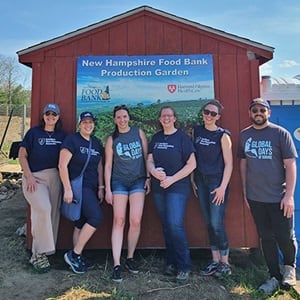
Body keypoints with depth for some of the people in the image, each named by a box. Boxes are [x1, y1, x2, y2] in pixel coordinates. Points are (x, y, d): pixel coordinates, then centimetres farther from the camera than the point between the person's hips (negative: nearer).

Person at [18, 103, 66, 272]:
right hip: (34, 177, -3)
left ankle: (38, 254, 11)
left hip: (54, 177, 3)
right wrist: (29, 176, -8)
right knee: (43, 209, -23)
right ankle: (40, 253, -10)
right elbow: (22, 155, 2)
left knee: (53, 214, -1)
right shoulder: (34, 132, 6)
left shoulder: (62, 135, 12)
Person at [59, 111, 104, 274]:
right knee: (96, 216, -18)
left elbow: (99, 166, 17)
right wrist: (67, 189, -17)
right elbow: (62, 165, -13)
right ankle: (74, 254, -5)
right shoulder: (72, 140, -8)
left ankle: (77, 258, 19)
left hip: (91, 188, 7)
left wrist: (101, 187, 11)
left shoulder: (96, 143, 13)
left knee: (81, 224, 10)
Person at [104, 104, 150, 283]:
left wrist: (148, 178, 1)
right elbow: (108, 165, 4)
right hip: (119, 181, 0)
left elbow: (146, 156, 7)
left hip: (138, 180, 0)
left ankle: (130, 258, 15)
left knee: (135, 221, -5)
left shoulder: (139, 132, 6)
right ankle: (117, 264, -3)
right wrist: (108, 189, 0)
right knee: (119, 221, -6)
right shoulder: (112, 139, 5)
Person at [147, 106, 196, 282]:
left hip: (178, 188, -5)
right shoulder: (156, 138, 12)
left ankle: (184, 267, 2)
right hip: (159, 188, 5)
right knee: (166, 226, 10)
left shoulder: (182, 137, -2)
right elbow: (149, 161, 10)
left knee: (175, 225, -13)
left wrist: (172, 179, -13)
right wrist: (155, 172, -13)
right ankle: (171, 263, 23)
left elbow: (192, 164, -7)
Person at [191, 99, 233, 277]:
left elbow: (228, 164, -8)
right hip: (201, 181, 5)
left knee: (217, 223, -6)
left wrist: (223, 187, -14)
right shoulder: (196, 131, 8)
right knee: (209, 223, 10)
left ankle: (225, 263, 12)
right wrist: (192, 179, 9)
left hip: (217, 181, -5)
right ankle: (215, 261, 22)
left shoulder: (223, 135, -7)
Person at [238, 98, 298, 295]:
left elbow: (290, 165, -7)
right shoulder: (244, 135, 6)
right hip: (255, 198, 3)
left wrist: (289, 195, -12)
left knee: (285, 237, 3)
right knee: (266, 237, 12)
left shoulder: (280, 133, -5)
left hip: (278, 197, -3)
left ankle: (290, 267, 35)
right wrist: (245, 191, 11)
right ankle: (275, 277, 30)